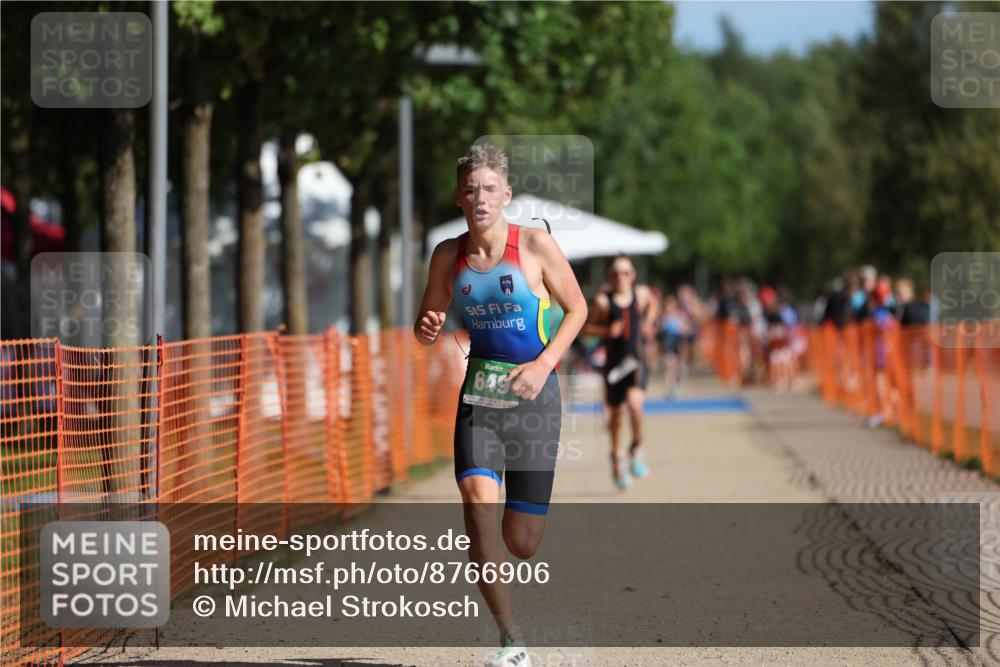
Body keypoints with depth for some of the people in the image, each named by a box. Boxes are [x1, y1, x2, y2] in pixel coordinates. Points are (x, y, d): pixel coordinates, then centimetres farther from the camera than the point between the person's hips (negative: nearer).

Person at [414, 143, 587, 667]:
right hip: (478, 395, 2)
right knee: (477, 501, -24)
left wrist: (544, 364, -11)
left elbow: (577, 309, 2)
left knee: (521, 542, 0)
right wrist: (426, 330, -10)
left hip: (534, 396, -2)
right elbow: (427, 322, 15)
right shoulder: (449, 256, 3)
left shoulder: (536, 245, -7)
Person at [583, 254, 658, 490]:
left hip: (637, 362, 0)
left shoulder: (641, 293, 0)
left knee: (634, 402, -23)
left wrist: (648, 323, 10)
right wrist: (606, 331, -18)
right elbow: (587, 326, -2)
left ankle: (637, 448, 2)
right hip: (614, 363, 0)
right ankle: (617, 458, 35)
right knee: (616, 412, 11)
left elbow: (652, 303, 24)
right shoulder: (603, 300, -8)